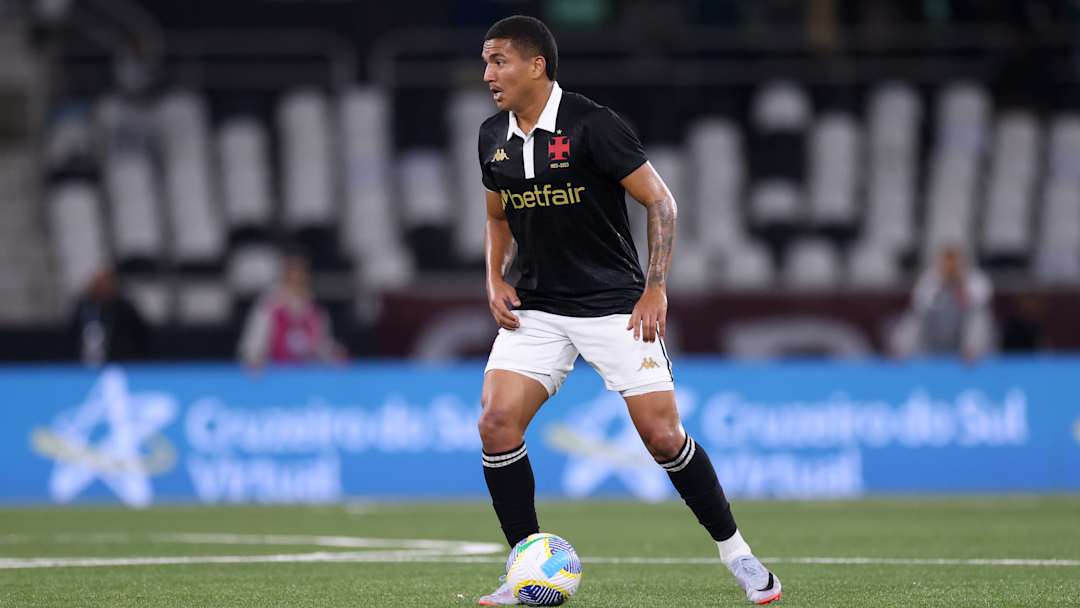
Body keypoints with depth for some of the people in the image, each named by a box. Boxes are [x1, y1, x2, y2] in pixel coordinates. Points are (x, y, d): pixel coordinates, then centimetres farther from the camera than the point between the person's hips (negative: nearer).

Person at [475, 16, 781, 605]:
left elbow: (659, 200, -9)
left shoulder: (591, 125, -14)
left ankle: (735, 552, 13)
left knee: (662, 434, -8)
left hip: (614, 306, -5)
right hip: (535, 309, 5)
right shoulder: (492, 137, 4)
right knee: (496, 422, -14)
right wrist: (495, 280, 4)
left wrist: (655, 288, -13)